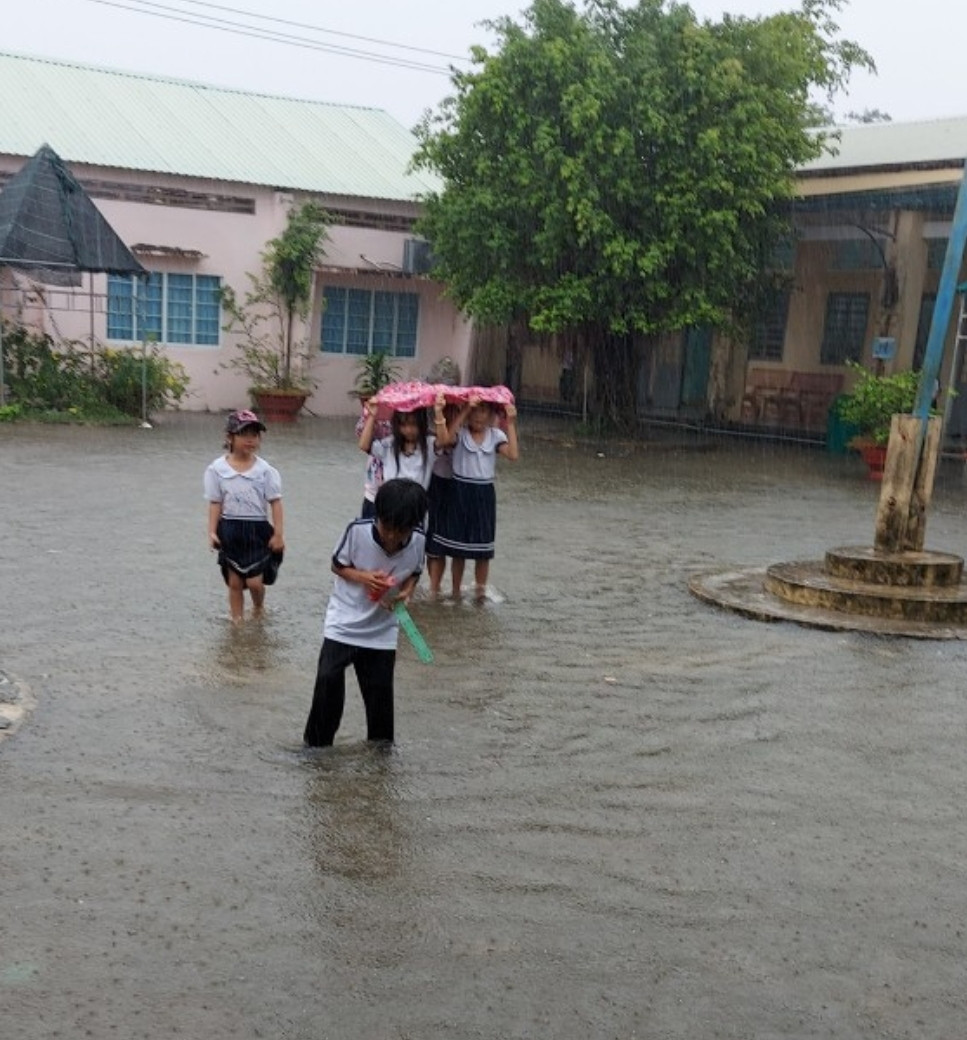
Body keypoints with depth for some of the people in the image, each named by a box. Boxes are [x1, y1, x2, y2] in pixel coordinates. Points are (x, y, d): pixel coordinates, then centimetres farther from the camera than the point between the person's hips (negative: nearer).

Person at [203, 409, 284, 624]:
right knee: (234, 582, 9)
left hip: (257, 529, -1)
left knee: (254, 582, -1)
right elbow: (215, 503, -1)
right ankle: (237, 622, 22)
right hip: (230, 529, 1)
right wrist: (212, 532, -7)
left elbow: (275, 502, -4)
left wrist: (278, 534, -7)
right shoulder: (217, 469, -4)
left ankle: (258, 609, 30)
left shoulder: (265, 470, -5)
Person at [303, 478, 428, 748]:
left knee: (380, 690, 6)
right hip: (343, 621, -2)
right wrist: (363, 577, -24)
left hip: (382, 629, 2)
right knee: (328, 679, -11)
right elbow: (337, 565, -6)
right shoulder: (357, 530, -22)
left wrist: (406, 592, -16)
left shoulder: (418, 540, -15)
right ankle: (316, 746, 7)